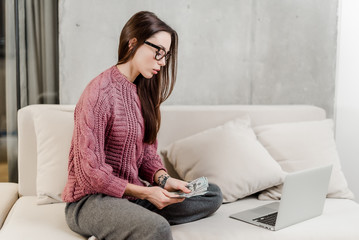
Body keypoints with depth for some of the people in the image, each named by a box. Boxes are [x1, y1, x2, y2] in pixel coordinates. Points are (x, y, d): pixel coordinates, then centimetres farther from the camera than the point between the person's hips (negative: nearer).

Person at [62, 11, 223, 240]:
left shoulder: (143, 91, 10)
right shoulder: (100, 92, -17)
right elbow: (90, 171, -18)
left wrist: (163, 178, -7)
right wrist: (144, 192, -18)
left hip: (131, 193, 10)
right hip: (90, 200, -10)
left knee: (212, 194, 1)